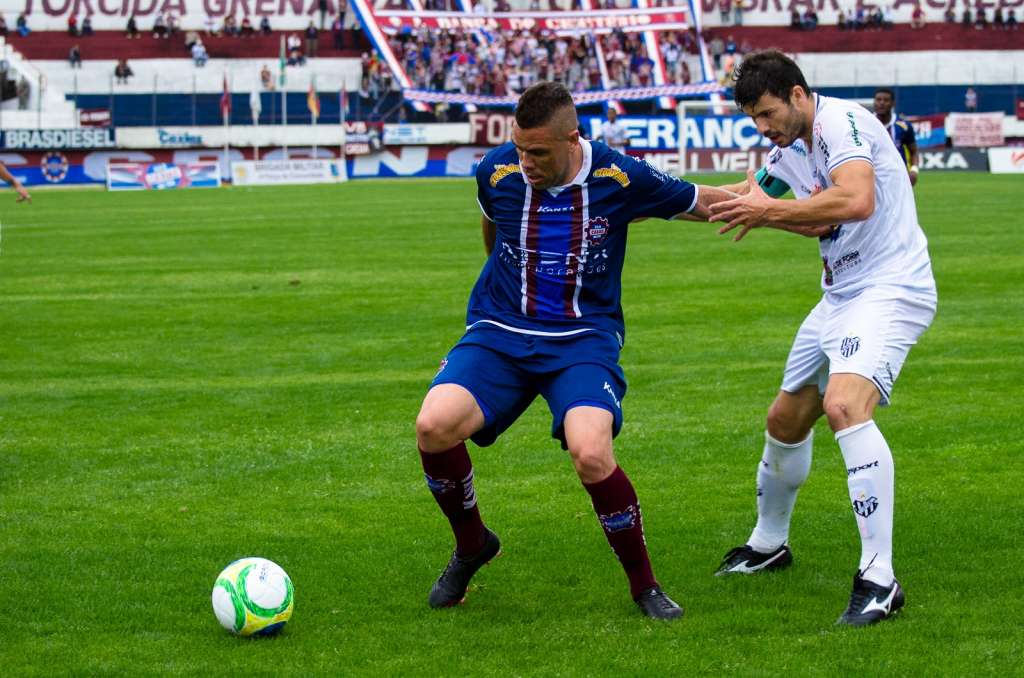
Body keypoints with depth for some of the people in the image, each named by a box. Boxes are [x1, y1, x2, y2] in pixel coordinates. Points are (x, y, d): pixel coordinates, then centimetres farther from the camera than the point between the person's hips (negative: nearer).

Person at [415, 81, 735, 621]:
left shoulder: (619, 178, -11)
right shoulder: (496, 172, -5)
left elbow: (705, 203, 5)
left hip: (585, 338, -2)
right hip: (499, 333, 2)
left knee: (591, 454, -29)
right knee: (434, 425, -24)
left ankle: (644, 585, -4)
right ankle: (471, 545, 6)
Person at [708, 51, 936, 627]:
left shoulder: (842, 122, -17)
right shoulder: (790, 152, 11)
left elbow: (856, 201, -32)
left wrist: (770, 210, -24)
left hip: (890, 290, -10)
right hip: (841, 296, 10)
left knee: (844, 403, -30)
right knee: (786, 418, 17)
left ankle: (879, 579, -32)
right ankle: (769, 543, 42)